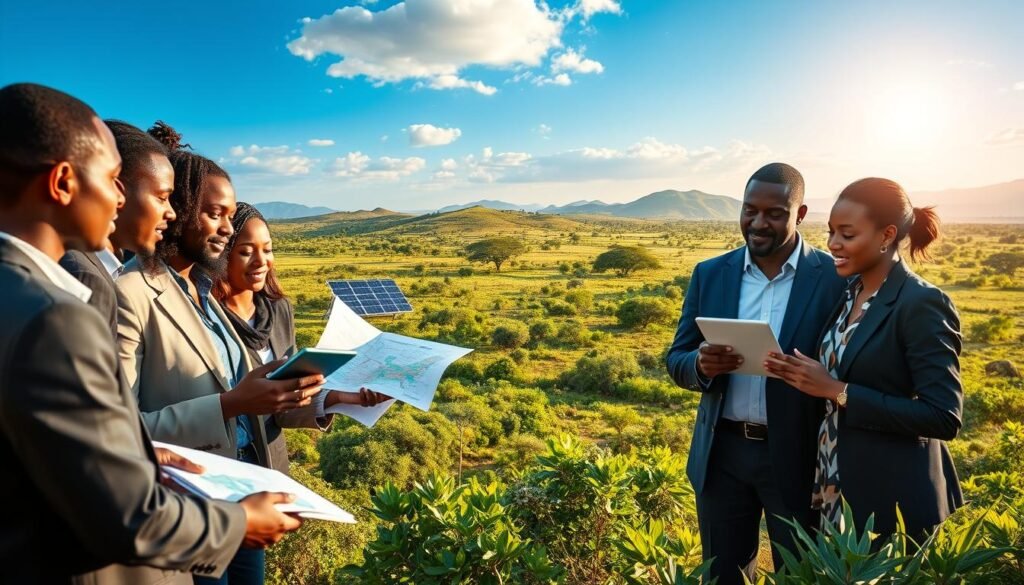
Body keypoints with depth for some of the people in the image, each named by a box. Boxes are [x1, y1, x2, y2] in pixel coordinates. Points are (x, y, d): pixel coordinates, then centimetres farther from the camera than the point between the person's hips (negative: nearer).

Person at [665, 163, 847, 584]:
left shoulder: (835, 278, -7)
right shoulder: (710, 274, 0)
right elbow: (677, 361, 2)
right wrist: (702, 364, -21)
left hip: (797, 457, -2)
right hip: (721, 453, 3)